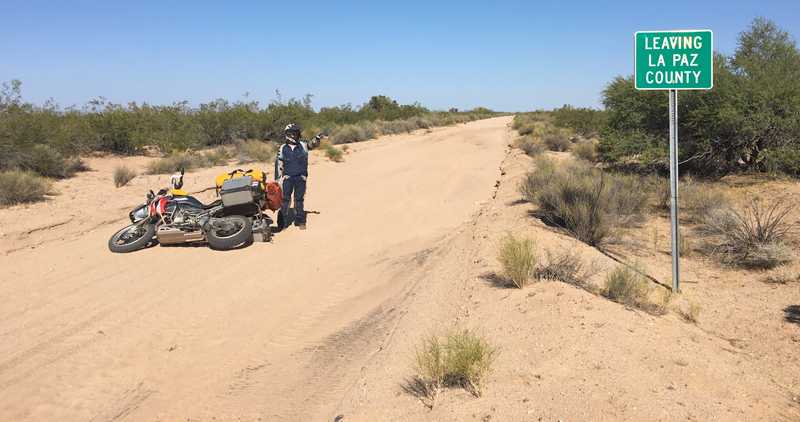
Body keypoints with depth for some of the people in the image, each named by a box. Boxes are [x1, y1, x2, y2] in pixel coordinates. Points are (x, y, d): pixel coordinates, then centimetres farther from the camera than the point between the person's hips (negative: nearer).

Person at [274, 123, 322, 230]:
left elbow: (312, 144, -9)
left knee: (299, 199, 7)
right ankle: (282, 221, 6)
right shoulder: (282, 148, 7)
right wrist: (277, 179, 6)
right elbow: (278, 164, 10)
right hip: (287, 177, 0)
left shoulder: (303, 145, 7)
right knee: (285, 199, -1)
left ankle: (300, 221, 18)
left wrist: (317, 139, -32)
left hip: (301, 177, 0)